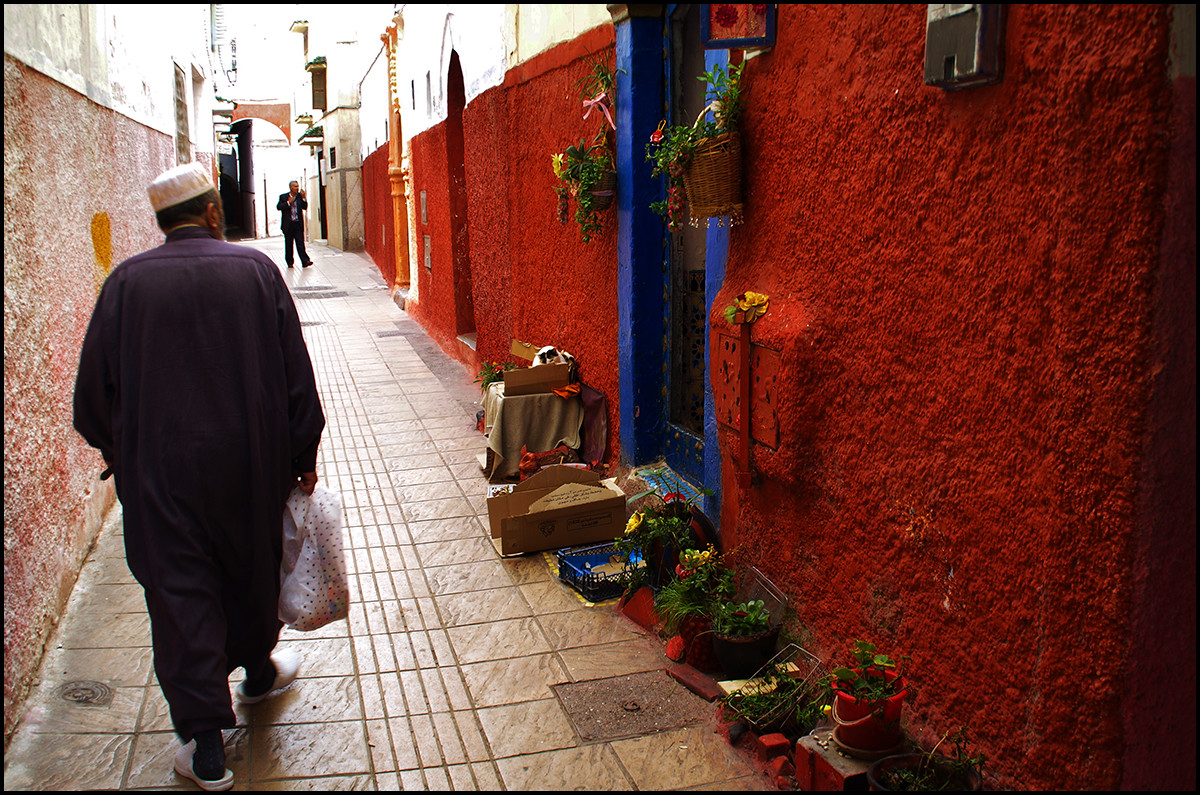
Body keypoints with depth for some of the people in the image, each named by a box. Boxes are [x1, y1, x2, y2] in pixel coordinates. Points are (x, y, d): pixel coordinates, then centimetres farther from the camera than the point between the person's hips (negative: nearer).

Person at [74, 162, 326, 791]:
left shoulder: (127, 281, -6)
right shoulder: (256, 270, -6)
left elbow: (95, 385, -1)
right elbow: (296, 375, -4)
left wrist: (115, 450, 16)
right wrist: (303, 455, 6)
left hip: (159, 470, -1)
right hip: (251, 461, 1)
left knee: (179, 592, 7)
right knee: (251, 568, 21)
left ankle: (203, 742, 11)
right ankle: (257, 672, 44)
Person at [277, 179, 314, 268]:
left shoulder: (300, 196, 9)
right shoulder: (283, 197, 4)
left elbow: (305, 207, 2)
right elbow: (278, 207, -6)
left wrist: (303, 198, -12)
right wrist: (288, 203, -14)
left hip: (298, 224, 1)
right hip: (288, 224, -1)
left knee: (300, 243, -7)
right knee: (288, 244, 5)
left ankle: (305, 261, -13)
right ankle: (289, 262, 13)